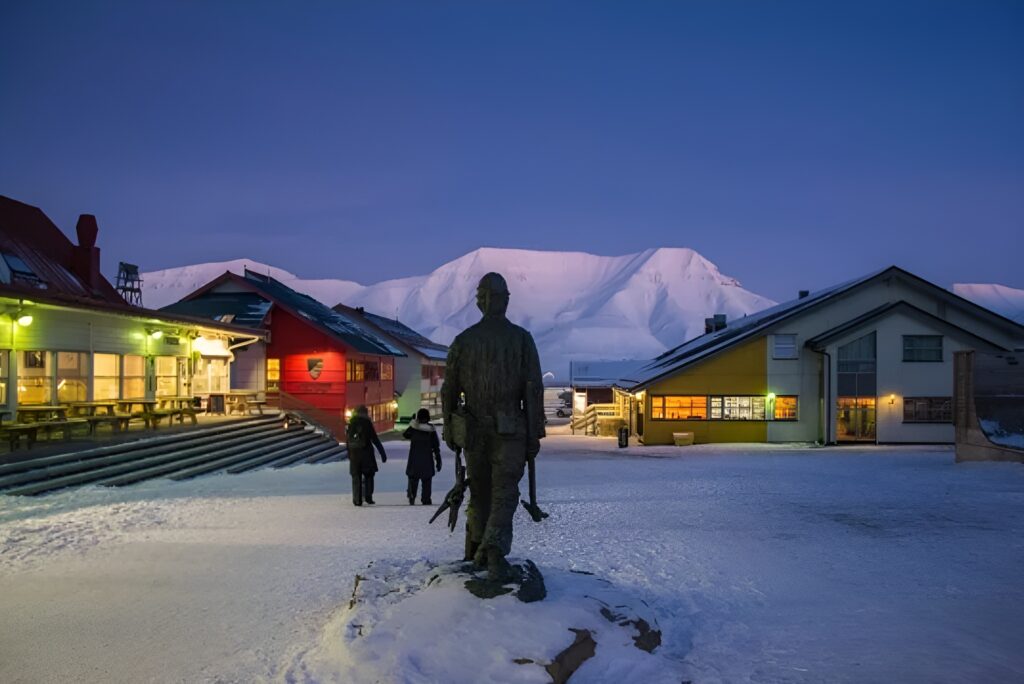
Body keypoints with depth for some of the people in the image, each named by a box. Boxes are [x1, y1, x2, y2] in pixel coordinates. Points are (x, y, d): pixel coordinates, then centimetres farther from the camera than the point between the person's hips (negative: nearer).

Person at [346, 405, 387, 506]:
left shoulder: (350, 423, 6)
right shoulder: (367, 423, -5)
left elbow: (347, 440, 8)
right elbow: (375, 439, -6)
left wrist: (349, 454, 16)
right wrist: (382, 453, -3)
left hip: (354, 453, 3)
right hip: (366, 452, -3)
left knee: (356, 477, 7)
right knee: (368, 475, 11)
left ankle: (357, 500, 5)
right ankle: (368, 496, 2)